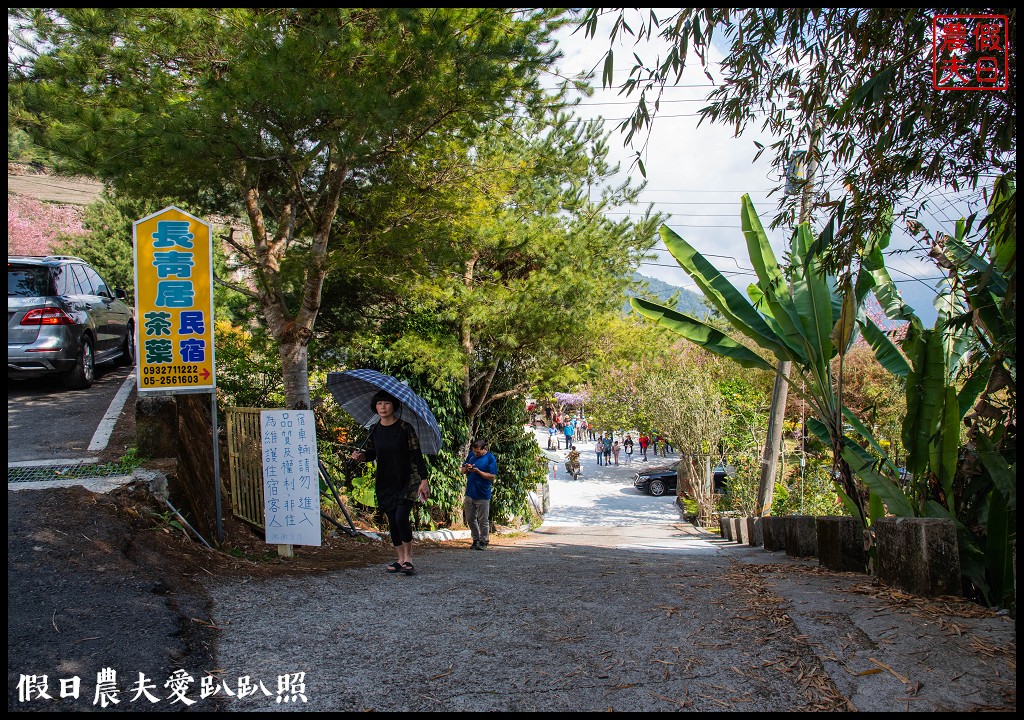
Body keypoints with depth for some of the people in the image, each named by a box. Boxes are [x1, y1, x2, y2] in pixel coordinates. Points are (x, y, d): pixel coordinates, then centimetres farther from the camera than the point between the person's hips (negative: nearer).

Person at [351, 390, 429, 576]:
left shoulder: (405, 428, -9)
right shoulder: (374, 431, 4)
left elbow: (417, 455, -8)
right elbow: (371, 453, 15)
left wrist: (424, 480, -12)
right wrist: (361, 456, -8)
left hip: (407, 480, -5)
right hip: (385, 483, 5)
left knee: (401, 517, -18)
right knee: (392, 521, 6)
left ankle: (408, 558, -4)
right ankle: (400, 559, 16)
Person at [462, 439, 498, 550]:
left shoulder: (490, 458, -8)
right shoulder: (471, 455, 9)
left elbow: (492, 476, -13)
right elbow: (463, 471, 17)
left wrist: (478, 471, -21)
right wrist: (466, 468, -7)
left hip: (482, 495, -6)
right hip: (470, 493, 6)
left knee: (483, 520, 2)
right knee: (470, 519, 12)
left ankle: (484, 542, 13)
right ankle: (476, 540, 26)